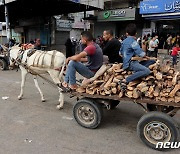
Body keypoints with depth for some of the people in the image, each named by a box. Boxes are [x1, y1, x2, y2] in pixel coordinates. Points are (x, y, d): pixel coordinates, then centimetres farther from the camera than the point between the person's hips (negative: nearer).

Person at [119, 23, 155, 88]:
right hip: (130, 63, -8)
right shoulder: (133, 41, -10)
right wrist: (145, 55, 6)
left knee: (152, 61, 9)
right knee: (147, 71, -31)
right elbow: (141, 54, -15)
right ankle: (125, 80, -28)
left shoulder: (124, 41, 15)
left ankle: (136, 72, -14)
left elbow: (120, 53, 29)